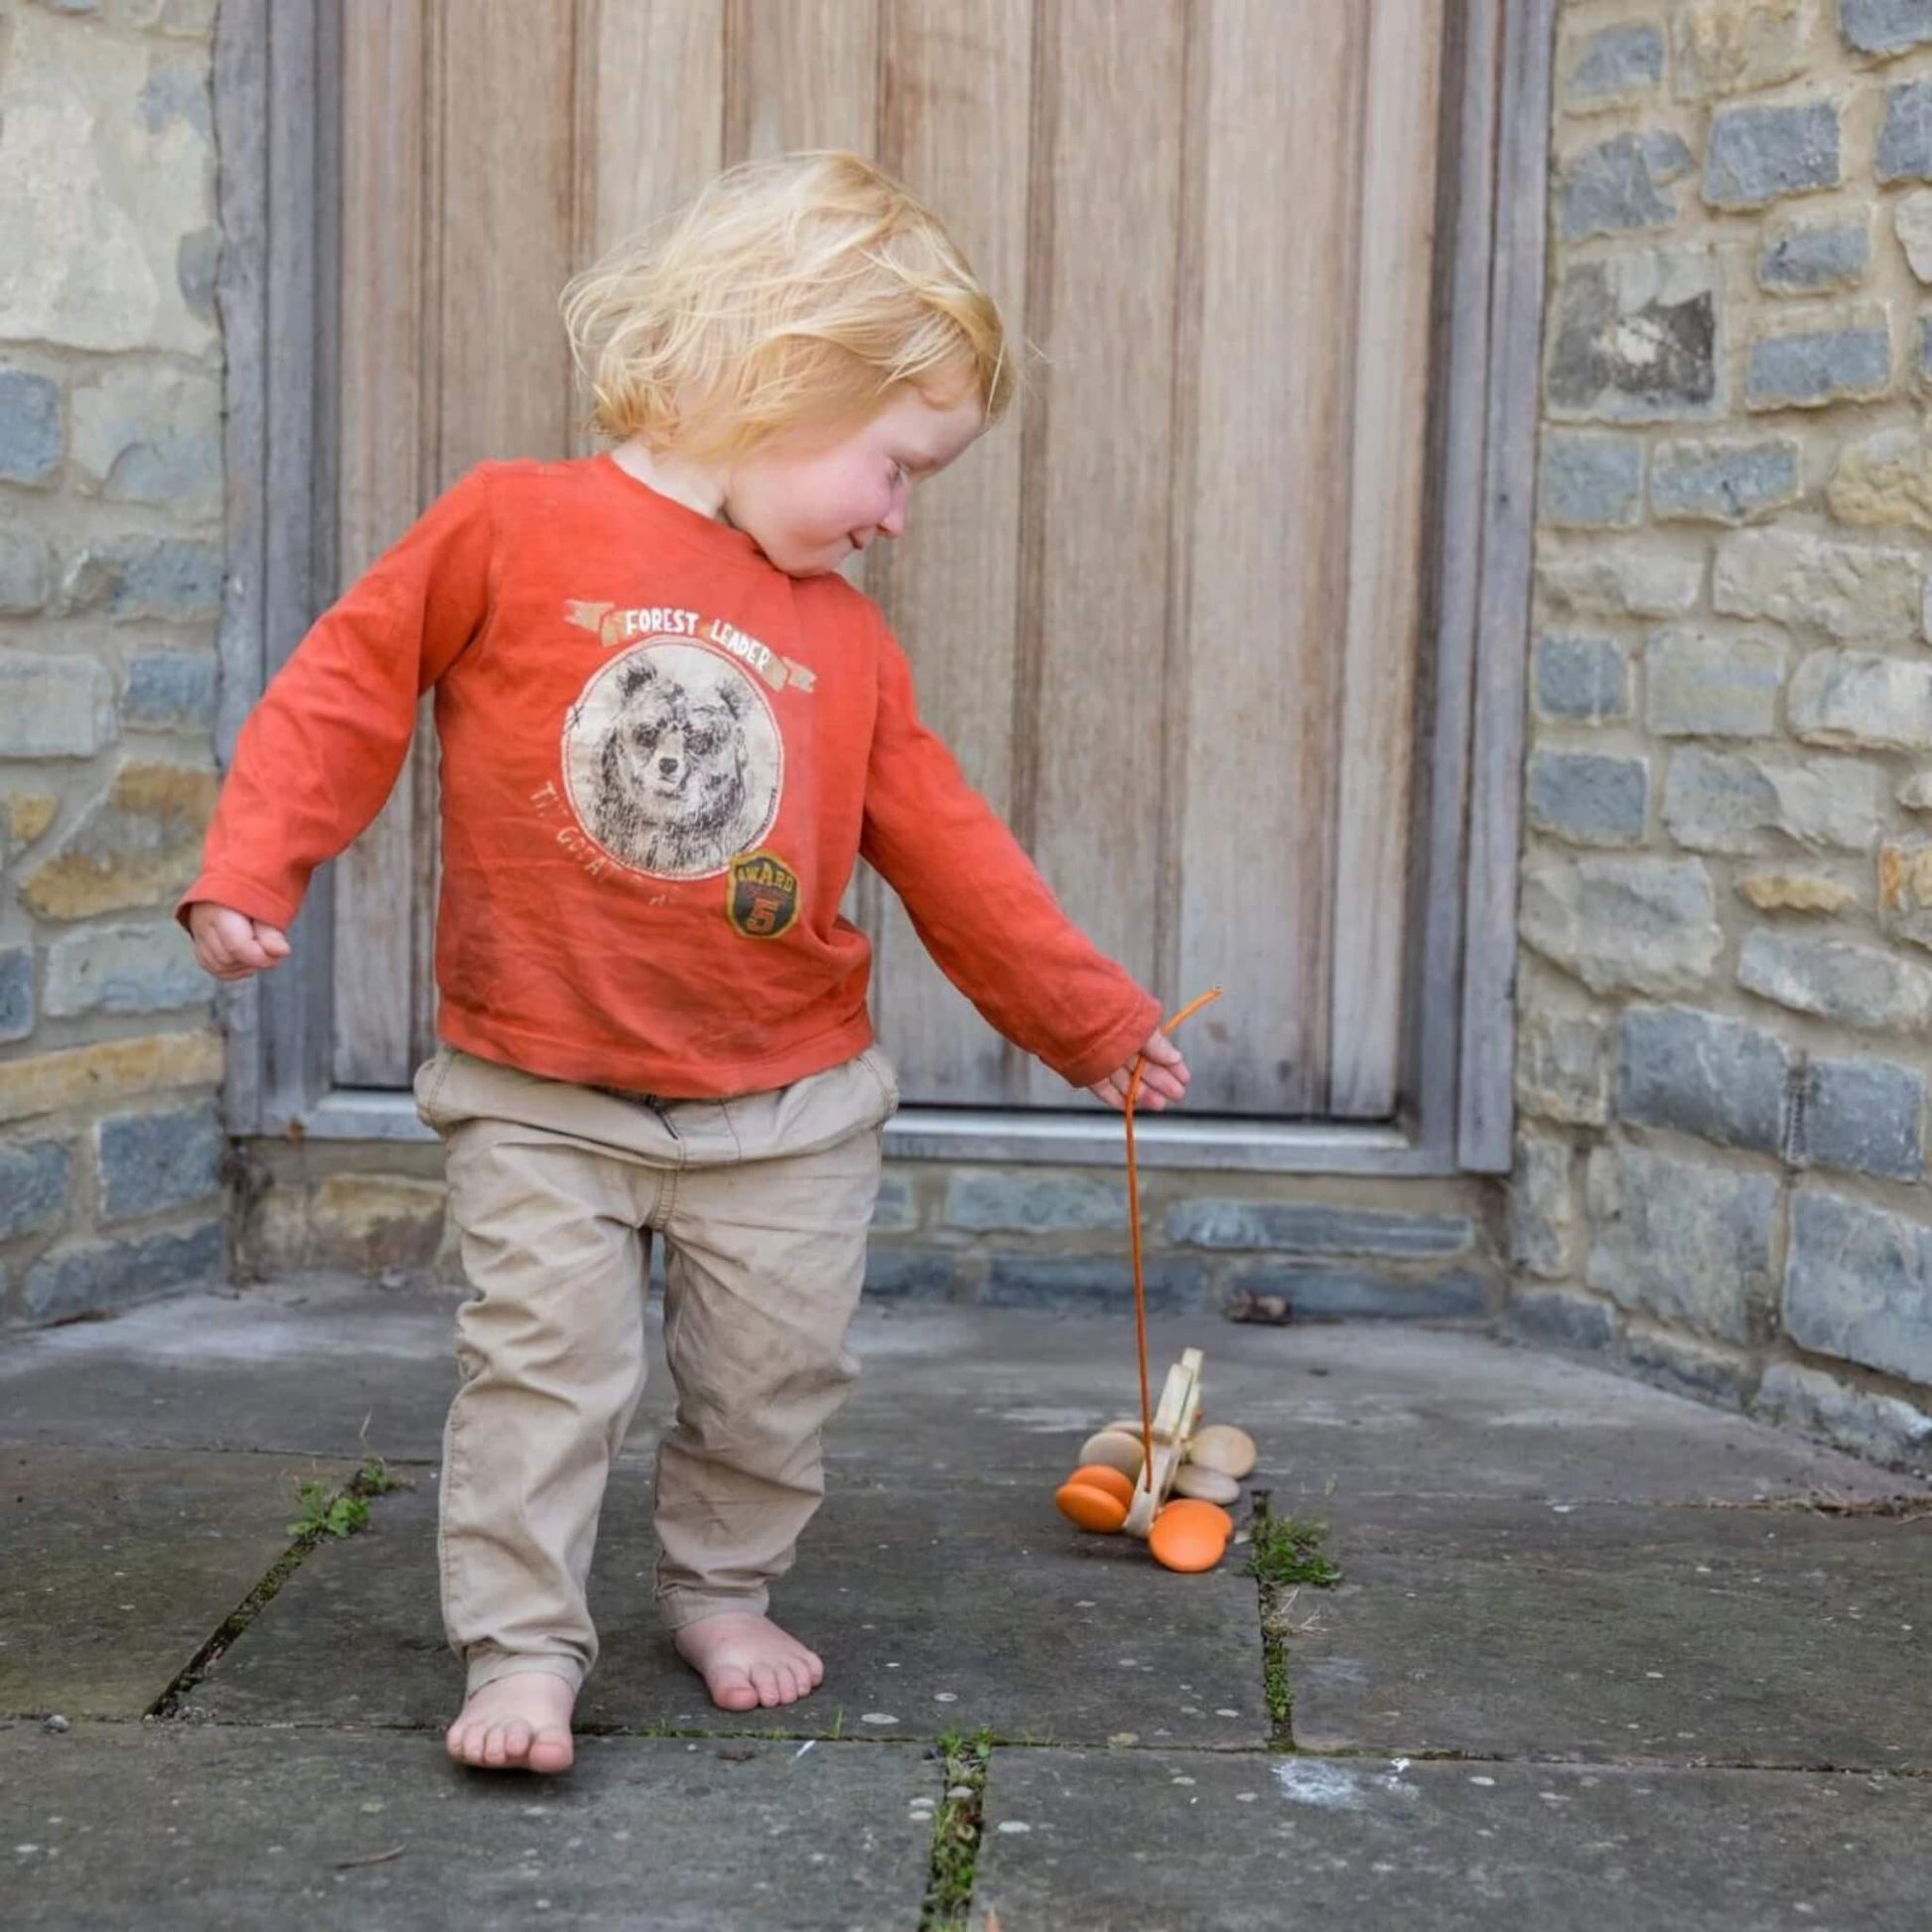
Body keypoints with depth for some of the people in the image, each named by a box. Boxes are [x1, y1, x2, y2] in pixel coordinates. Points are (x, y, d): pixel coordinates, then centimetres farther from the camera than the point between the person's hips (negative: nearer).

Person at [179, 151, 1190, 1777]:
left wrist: (1093, 1018, 15)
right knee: (546, 1367, -3)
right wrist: (252, 867, -14)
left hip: (786, 1104, 4)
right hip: (542, 1091, -4)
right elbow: (350, 689, -5)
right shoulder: (512, 527, -10)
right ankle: (524, 1645, 12)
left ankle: (724, 1591, 33)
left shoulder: (845, 636, 3)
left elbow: (946, 848, 10)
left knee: (778, 1370, 11)